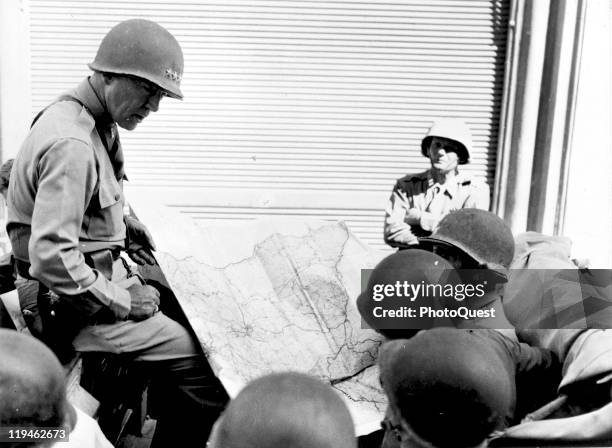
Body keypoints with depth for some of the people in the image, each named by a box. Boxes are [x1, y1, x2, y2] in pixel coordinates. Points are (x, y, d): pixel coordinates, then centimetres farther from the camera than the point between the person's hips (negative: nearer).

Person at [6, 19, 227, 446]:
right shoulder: (71, 144, -26)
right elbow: (51, 256, -30)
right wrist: (121, 302, -20)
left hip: (102, 273, 10)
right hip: (75, 307, -10)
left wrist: (121, 224, 10)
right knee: (207, 364, -15)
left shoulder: (92, 121, 6)